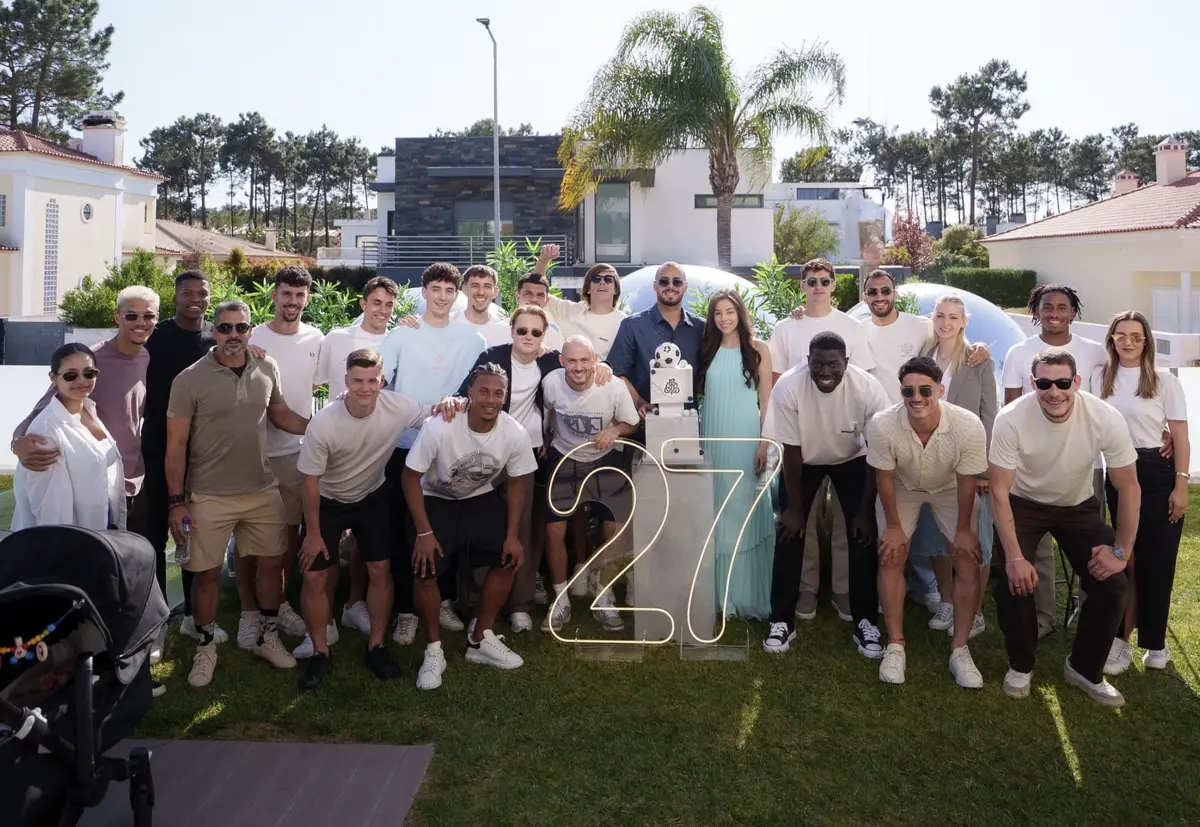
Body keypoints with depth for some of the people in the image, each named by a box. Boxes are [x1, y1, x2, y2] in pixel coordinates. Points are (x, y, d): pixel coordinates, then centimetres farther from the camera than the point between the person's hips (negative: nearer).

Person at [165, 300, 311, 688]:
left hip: (263, 491, 4)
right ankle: (205, 648, 27)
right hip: (210, 497, -3)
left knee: (272, 562, 13)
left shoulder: (267, 369, 0)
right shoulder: (190, 379, -10)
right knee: (207, 573, 7)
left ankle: (268, 637, 32)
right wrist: (176, 501, -10)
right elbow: (176, 445, -7)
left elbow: (280, 414, 15)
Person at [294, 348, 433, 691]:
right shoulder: (323, 425, -31)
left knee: (380, 570, 1)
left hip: (373, 497, 2)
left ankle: (376, 646, 18)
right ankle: (320, 652, 16)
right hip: (328, 502, -2)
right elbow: (311, 480, -18)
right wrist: (313, 532, -12)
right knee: (315, 577, -4)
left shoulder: (397, 408, -25)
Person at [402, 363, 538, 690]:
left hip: (481, 499, 4)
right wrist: (424, 532, -21)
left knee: (509, 559, -4)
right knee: (426, 571, -17)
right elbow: (410, 477, -20)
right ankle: (433, 649, 7)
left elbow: (516, 483, -5)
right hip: (435, 500, -3)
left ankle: (480, 639, 15)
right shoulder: (439, 428, -33)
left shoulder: (515, 434, -22)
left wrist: (512, 535, -7)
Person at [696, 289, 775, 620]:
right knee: (716, 514, 6)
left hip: (745, 439, -3)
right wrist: (697, 440, 1)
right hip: (712, 439, 3)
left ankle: (748, 595, 8)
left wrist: (764, 443, -9)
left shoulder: (758, 349, 1)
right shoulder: (707, 350, 9)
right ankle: (720, 592, 15)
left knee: (745, 513, -1)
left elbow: (766, 400, -2)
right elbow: (699, 394, 10)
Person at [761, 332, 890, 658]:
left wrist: (865, 510, -17)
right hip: (804, 460, 0)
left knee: (863, 536, -8)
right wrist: (794, 508, -14)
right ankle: (782, 621, 6)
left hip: (852, 460, 0)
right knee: (790, 534, -7)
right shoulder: (788, 387, -33)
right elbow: (791, 451, -21)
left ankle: (865, 622, 8)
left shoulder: (868, 389, -32)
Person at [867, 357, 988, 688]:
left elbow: (966, 482, -20)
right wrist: (894, 526, -9)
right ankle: (895, 645, 6)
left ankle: (960, 649, 7)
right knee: (890, 557, -8)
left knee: (968, 560, -6)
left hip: (950, 488, 0)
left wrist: (964, 530, -8)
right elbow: (884, 477, -19)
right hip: (902, 487, 0)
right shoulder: (882, 425, -38)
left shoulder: (968, 426, -38)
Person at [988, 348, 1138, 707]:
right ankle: (1021, 666, 9)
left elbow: (1128, 488, -13)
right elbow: (999, 491, -22)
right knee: (1014, 582, -19)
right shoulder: (1011, 419, -30)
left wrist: (1120, 552, -12)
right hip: (1023, 504, -2)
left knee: (1112, 584, -11)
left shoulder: (1106, 419, -26)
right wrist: (1015, 558, -26)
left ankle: (1085, 669, 15)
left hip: (1078, 505, 2)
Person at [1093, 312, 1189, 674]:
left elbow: (1180, 437, -3)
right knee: (1128, 558, 6)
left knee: (1157, 559, 1)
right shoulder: (1099, 378, 5)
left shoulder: (1165, 380, -3)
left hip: (1158, 475, -2)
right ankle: (1123, 638, 12)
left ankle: (1154, 642, 15)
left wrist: (1181, 485, -9)